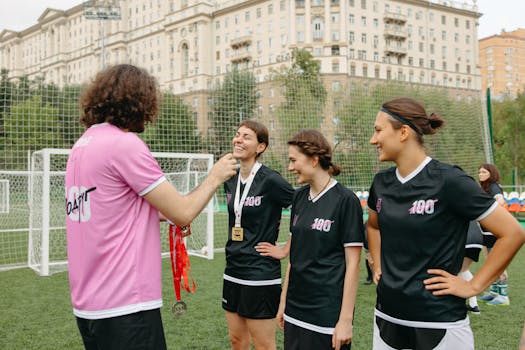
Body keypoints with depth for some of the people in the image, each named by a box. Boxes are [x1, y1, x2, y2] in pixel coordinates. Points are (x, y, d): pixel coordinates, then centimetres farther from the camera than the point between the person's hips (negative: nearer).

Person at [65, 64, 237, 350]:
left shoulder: (81, 146, 9)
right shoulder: (125, 143, -15)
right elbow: (184, 212, -12)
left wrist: (161, 212, 17)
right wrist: (215, 176, 3)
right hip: (126, 306, -9)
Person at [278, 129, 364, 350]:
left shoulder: (345, 200, -12)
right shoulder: (300, 196, 6)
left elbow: (352, 264, -12)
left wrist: (346, 319, -13)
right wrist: (283, 302, 12)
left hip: (327, 313, -6)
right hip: (295, 309, 6)